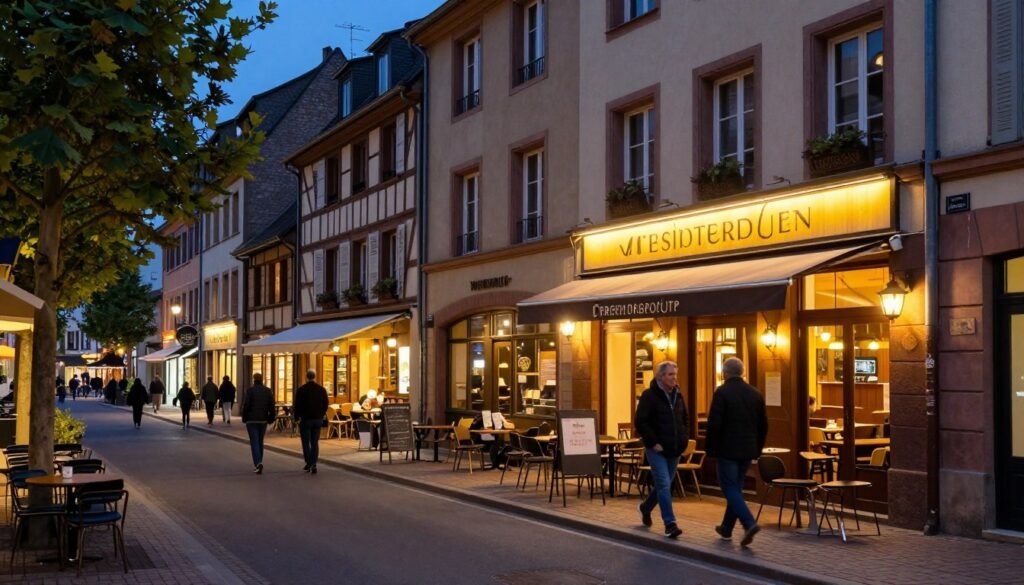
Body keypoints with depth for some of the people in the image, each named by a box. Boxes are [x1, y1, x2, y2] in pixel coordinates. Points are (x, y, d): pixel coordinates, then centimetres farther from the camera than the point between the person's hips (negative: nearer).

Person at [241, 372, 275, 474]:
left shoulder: (250, 391, -8)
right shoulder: (268, 391, 4)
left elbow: (245, 406, -10)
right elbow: (272, 407, 2)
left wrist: (244, 418, 2)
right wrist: (271, 418, 10)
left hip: (252, 420, -4)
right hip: (263, 420, 4)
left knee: (254, 442, -5)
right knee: (260, 442, 16)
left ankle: (258, 463, -21)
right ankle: (258, 463, 22)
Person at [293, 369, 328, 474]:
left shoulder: (301, 390, -7)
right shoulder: (322, 389, 3)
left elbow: (297, 405, -4)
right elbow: (325, 405, 8)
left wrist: (296, 418, 6)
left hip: (305, 419, -3)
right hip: (318, 419, 3)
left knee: (306, 442, 5)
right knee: (315, 442, 6)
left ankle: (309, 464, 1)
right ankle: (313, 465, -2)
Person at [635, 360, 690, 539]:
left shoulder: (678, 396, 10)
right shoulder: (649, 396, -10)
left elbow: (685, 420, 21)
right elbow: (641, 422, -14)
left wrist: (683, 439, 8)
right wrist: (653, 443, -16)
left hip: (674, 450, 6)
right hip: (657, 449, -6)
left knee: (664, 485, 16)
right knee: (664, 485, -12)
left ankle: (646, 508, 40)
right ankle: (670, 524, -11)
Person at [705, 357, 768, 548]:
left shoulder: (722, 392, -11)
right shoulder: (755, 393, 7)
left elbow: (714, 423, -15)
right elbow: (763, 425, 11)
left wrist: (710, 448, -4)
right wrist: (757, 449, 18)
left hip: (727, 449, -6)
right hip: (747, 450, 6)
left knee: (730, 488, -3)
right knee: (736, 487, 16)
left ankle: (750, 523, -21)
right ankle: (726, 528, 24)